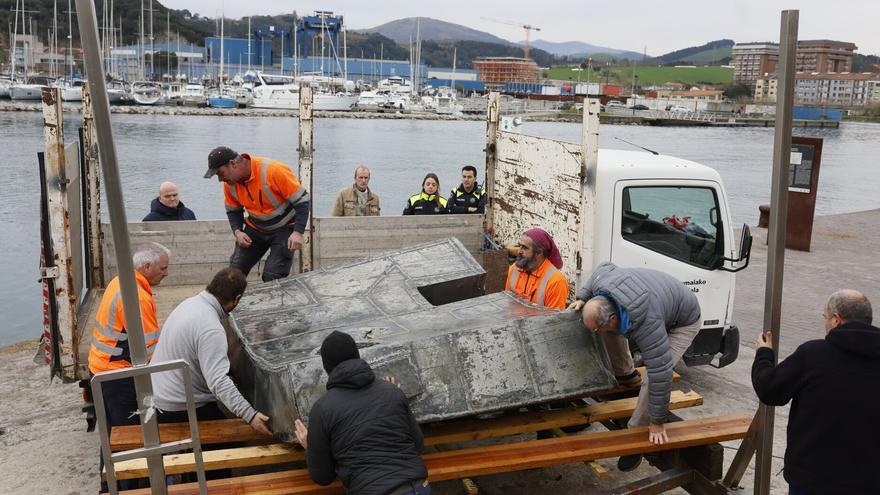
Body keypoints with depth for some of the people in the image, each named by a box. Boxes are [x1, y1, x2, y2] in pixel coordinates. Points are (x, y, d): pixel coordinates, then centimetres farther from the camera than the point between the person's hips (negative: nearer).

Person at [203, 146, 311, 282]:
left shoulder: (274, 171, -28)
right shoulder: (229, 183, -8)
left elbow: (301, 200, -22)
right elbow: (233, 210, 10)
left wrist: (298, 233, -30)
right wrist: (237, 231, -10)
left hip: (284, 229, -6)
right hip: (255, 229, 6)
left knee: (272, 277, -17)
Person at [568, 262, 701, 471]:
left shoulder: (647, 324, -44)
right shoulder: (601, 280, -26)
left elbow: (661, 373, -40)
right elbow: (605, 266, 1)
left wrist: (658, 423, -31)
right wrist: (582, 297, -7)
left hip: (683, 322, -8)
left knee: (654, 376, -22)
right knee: (605, 325, 4)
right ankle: (625, 374, 23)